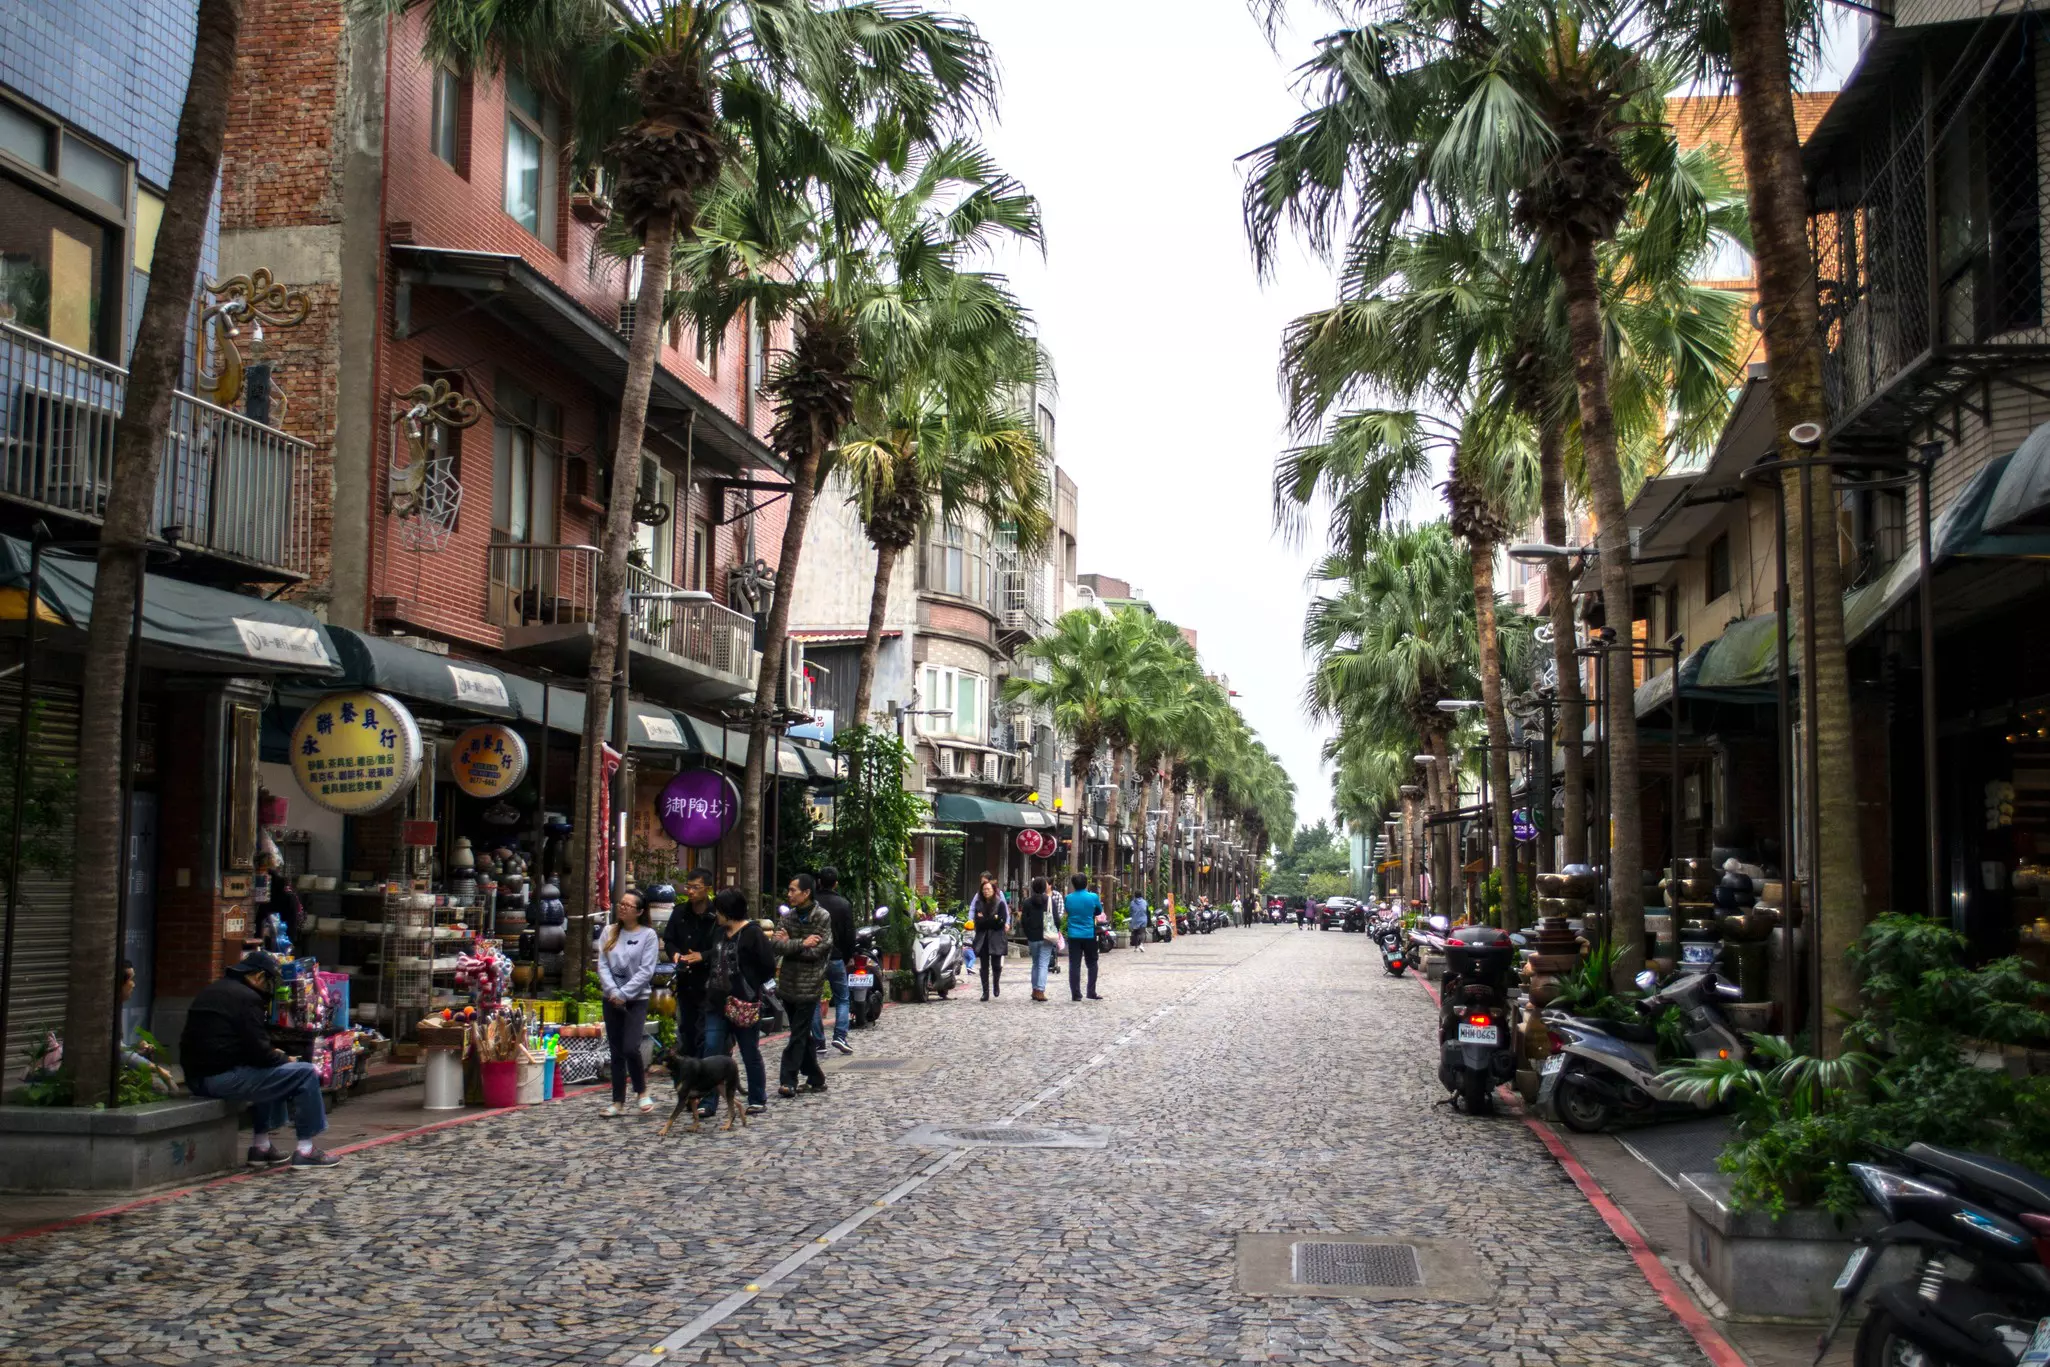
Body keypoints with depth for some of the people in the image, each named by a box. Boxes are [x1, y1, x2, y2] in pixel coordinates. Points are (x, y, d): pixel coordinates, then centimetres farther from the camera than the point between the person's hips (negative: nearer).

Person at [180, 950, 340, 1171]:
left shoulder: (211, 990, 19)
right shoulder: (246, 998, -12)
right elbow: (259, 1052, -15)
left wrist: (276, 1056, 19)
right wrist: (286, 1059, 5)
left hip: (196, 1077, 10)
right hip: (223, 1077, -10)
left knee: (273, 1071, 32)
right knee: (306, 1074, -3)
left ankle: (261, 1146, 29)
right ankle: (305, 1151, 1)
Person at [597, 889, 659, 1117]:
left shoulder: (648, 935, -5)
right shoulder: (609, 932, 5)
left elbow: (646, 970, -10)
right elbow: (602, 965, 1)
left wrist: (624, 994, -14)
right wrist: (613, 992, -12)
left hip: (637, 999, -4)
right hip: (612, 999, 4)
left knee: (630, 1048, -15)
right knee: (616, 1052, 8)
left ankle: (642, 1092, 7)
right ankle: (618, 1101, 15)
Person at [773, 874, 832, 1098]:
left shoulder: (822, 917, -8)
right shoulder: (789, 916, 7)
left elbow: (818, 951, -17)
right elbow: (775, 944, -5)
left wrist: (789, 945, -10)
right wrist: (801, 944, -17)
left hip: (808, 984, -6)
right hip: (788, 983, 6)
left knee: (799, 1034, -6)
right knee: (802, 1033, 13)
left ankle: (788, 1081, -4)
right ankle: (815, 1079, 23)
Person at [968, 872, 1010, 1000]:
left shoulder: (1000, 904, -1)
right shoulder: (978, 903, 8)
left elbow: (1001, 921, -10)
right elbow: (977, 921, 0)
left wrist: (984, 919, -13)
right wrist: (993, 919, -12)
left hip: (997, 938, -2)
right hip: (982, 939, 3)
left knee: (996, 965, -3)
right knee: (984, 966, 2)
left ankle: (996, 984, 26)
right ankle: (985, 992, 6)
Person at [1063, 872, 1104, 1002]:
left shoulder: (1068, 898, -3)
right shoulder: (1093, 897, -8)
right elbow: (1099, 912, 7)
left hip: (1073, 935, 1)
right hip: (1089, 935, -1)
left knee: (1074, 965, 2)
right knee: (1092, 964, 12)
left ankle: (1076, 994, 1)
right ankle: (1091, 992, 9)